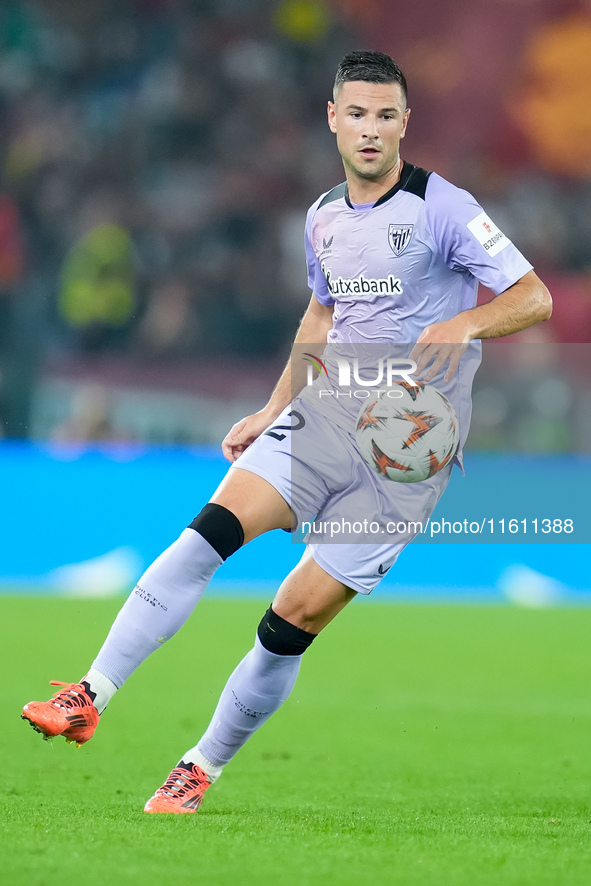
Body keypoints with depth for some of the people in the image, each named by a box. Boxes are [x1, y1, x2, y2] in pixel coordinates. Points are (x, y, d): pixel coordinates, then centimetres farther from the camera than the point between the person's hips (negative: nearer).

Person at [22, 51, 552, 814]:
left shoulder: (441, 209, -9)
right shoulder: (324, 218, 12)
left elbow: (534, 297, -11)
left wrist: (463, 326, -30)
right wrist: (274, 410, 25)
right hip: (327, 412, 5)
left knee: (296, 616, -8)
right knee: (216, 525, -18)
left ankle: (202, 768, 7)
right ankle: (90, 698, -20)